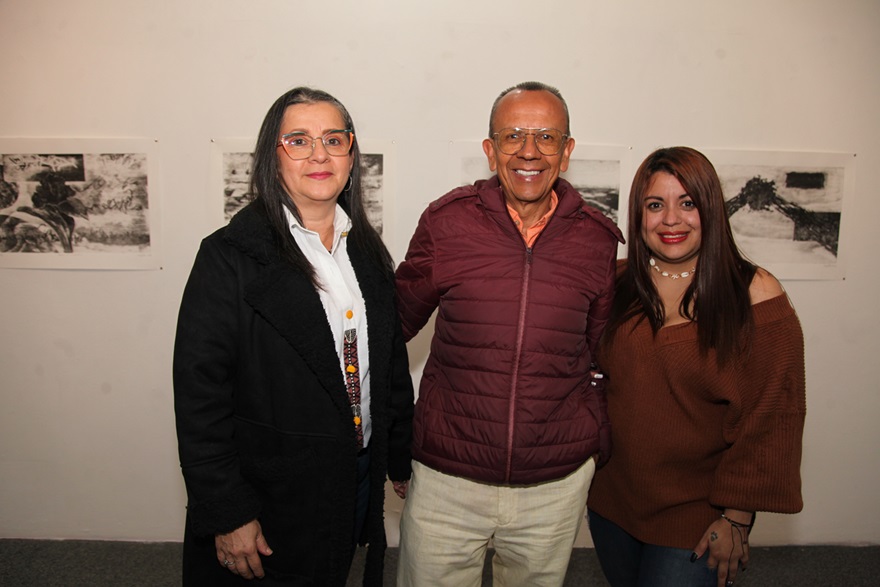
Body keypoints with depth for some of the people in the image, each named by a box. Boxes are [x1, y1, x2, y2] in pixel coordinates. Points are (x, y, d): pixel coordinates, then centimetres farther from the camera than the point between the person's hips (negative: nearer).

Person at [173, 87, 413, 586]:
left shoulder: (369, 252, 3)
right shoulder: (230, 256, -15)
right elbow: (200, 397, -16)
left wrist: (403, 461, 10)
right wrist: (227, 516, -15)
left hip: (359, 484, 5)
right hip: (271, 501, -5)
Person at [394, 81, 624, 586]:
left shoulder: (597, 238, -2)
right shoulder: (447, 222, -8)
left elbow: (601, 350, 10)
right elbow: (398, 321, 3)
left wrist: (597, 450, 11)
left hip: (557, 485, 2)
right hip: (447, 479, -1)